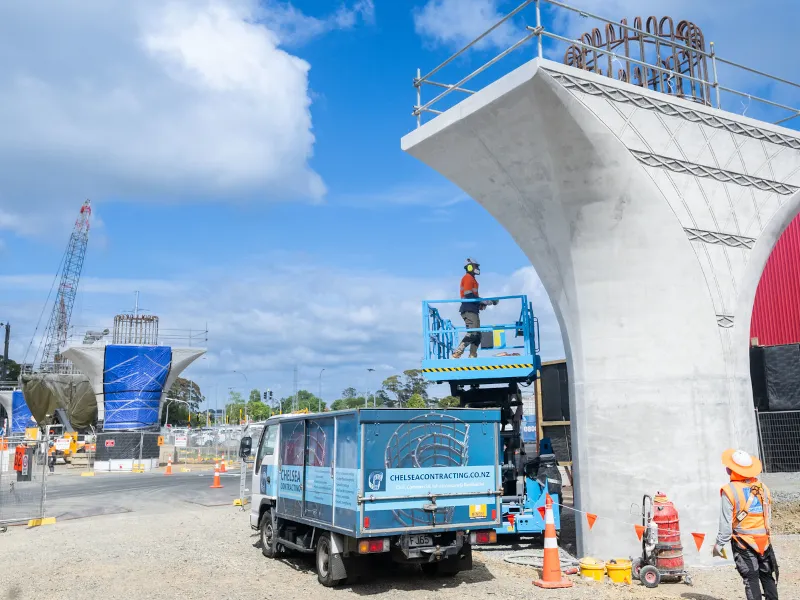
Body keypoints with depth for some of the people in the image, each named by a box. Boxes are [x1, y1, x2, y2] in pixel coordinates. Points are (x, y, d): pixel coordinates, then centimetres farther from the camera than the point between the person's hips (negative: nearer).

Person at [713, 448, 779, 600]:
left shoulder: (729, 490, -13)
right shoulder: (762, 487, 4)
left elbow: (726, 522, -12)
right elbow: (768, 515, 8)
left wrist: (719, 544, -3)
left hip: (743, 542, -4)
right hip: (763, 540, 4)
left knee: (751, 579, 2)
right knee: (767, 576, 16)